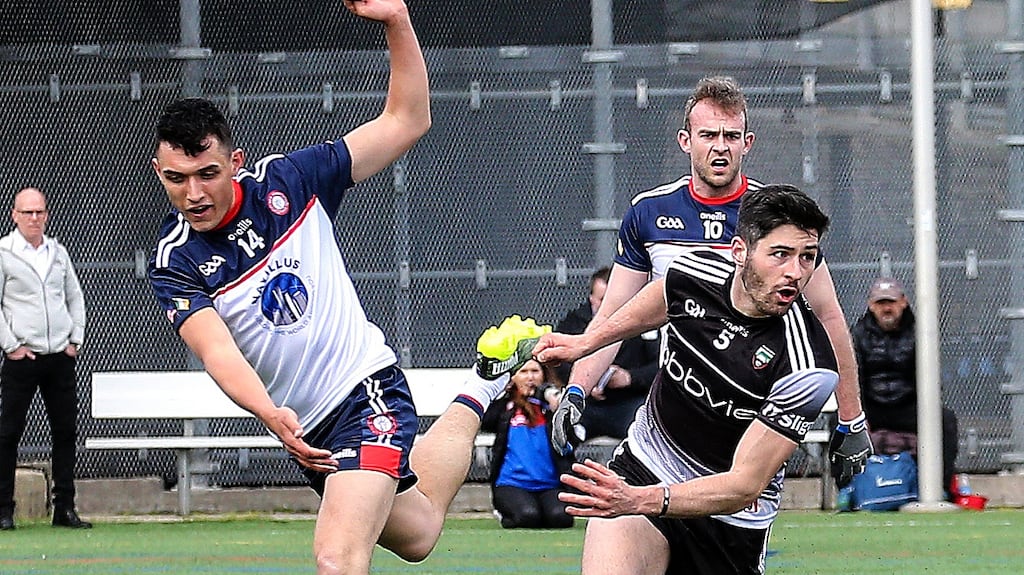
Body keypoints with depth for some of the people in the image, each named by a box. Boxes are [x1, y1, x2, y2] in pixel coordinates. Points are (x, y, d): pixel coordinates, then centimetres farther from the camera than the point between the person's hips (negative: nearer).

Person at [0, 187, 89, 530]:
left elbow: (75, 297, 19)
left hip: (61, 358, 5)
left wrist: (75, 340, 9)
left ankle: (64, 508, 10)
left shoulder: (58, 253, 12)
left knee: (66, 431, 5)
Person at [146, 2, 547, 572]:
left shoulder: (288, 181, -8)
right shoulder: (173, 266, -8)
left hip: (369, 391, -4)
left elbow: (407, 121, -2)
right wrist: (271, 415, -42)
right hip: (305, 433, 4)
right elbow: (217, 351, -23)